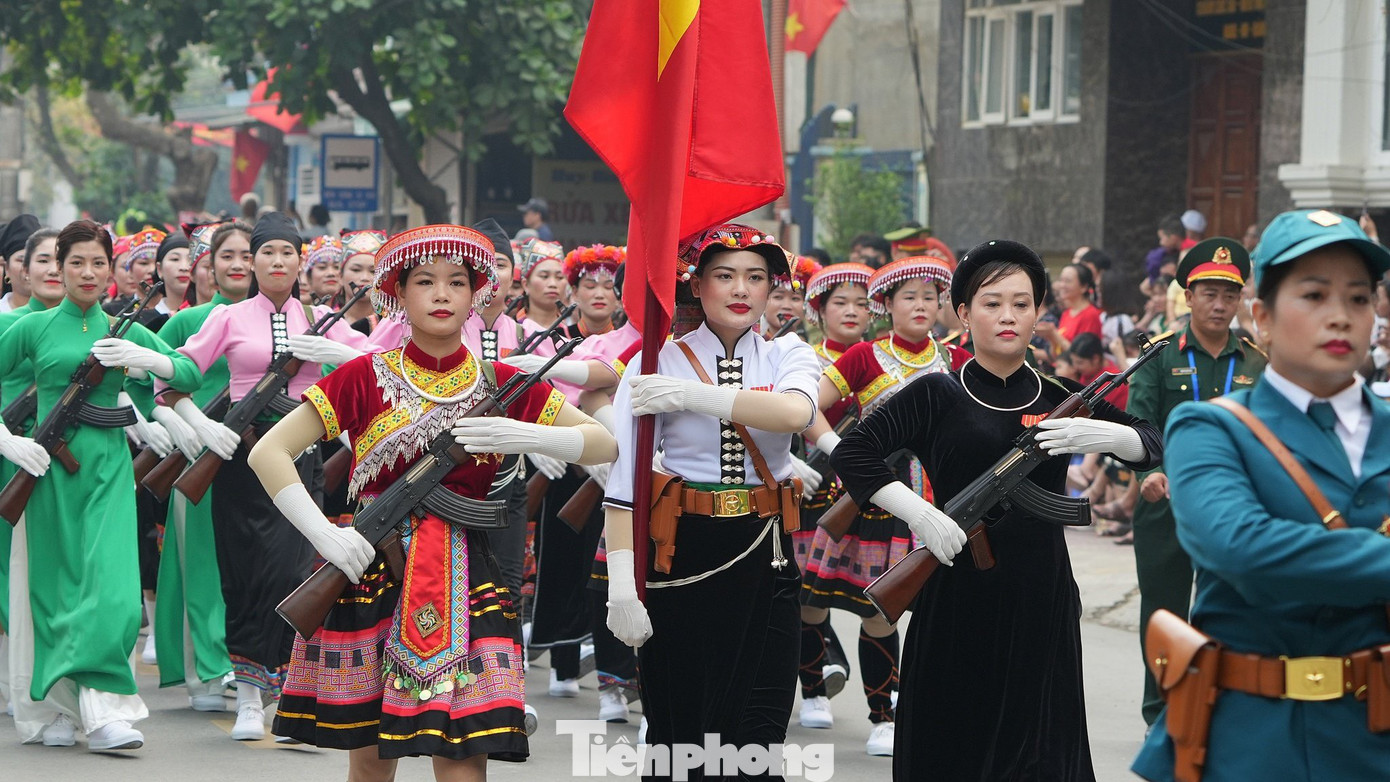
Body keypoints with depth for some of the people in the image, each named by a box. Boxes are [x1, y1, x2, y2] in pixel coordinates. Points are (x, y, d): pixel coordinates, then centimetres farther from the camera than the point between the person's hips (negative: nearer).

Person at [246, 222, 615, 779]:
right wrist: (324, 535, -13)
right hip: (370, 567, 0)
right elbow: (268, 453, -2)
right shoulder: (366, 377, 1)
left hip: (466, 581, 0)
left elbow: (605, 446, 9)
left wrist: (525, 436, -8)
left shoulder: (501, 385, 7)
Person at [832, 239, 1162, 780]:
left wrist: (1104, 435, -12)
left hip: (1042, 599, 3)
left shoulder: (1060, 399, 11)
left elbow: (1152, 446, 10)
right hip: (957, 598, -2)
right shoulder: (937, 396, 1)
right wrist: (919, 513, -17)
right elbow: (851, 455, -5)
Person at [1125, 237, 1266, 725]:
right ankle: (1161, 712, 19)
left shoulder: (1255, 363, 7)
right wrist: (1149, 471, -25)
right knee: (1164, 609, 7)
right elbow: (1138, 421, -8)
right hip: (1166, 502, -1)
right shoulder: (1161, 356, 1)